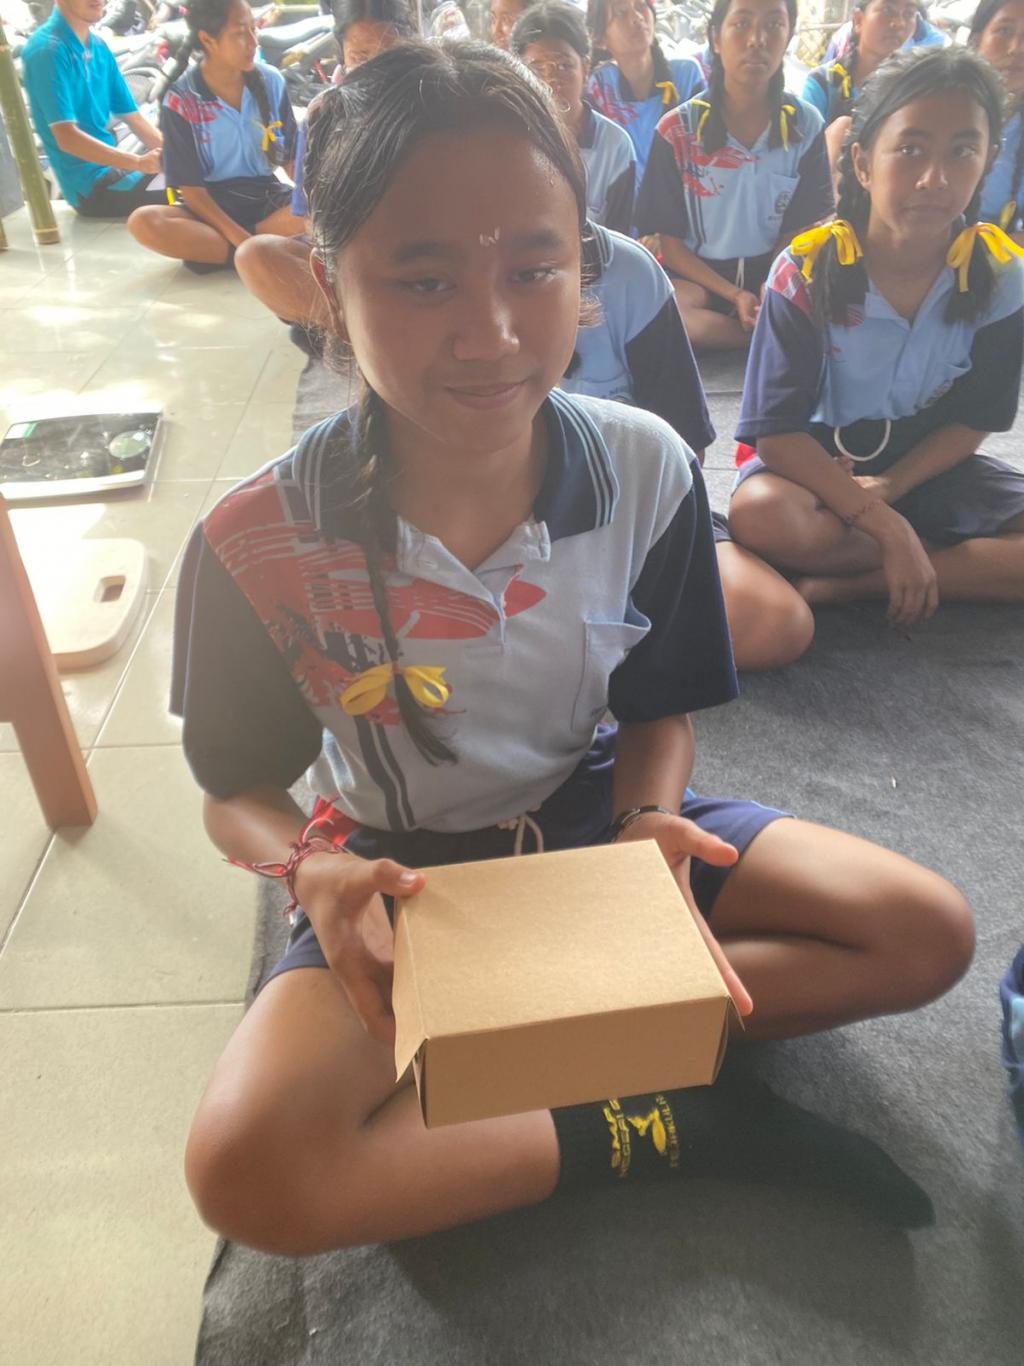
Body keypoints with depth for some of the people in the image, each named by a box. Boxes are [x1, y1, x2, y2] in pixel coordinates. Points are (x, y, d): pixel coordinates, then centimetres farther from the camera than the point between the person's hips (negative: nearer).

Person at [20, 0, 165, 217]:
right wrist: (140, 162, -29)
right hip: (92, 186, -8)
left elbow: (132, 116, 13)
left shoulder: (99, 47, 10)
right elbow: (67, 138, -22)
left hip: (114, 168, 8)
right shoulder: (47, 49, -14)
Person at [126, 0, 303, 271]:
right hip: (209, 206, -3)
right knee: (143, 222, -31)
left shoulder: (271, 81, 0)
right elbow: (189, 186, -12)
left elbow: (292, 155, 7)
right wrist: (238, 236, -25)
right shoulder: (181, 101, -10)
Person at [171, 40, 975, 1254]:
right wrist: (314, 871, -28)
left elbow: (659, 710, -2)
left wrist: (650, 828, -23)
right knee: (244, 1171, -27)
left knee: (929, 933, -7)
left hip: (591, 810, 3)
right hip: (402, 869, -2)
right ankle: (658, 1122, -11)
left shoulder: (646, 469, -15)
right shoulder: (260, 542, -20)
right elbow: (235, 791, -6)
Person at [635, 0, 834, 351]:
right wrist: (734, 294, -18)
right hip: (699, 275, 0)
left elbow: (799, 233, 4)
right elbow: (671, 244, -4)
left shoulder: (806, 125, 1)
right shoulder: (676, 131, -5)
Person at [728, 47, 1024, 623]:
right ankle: (961, 562, -15)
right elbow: (777, 431, -21)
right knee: (761, 513, -37)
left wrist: (888, 487, -21)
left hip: (928, 468, 3)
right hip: (818, 462, -2)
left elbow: (973, 422, -3)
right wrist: (886, 527, -27)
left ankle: (847, 584, -22)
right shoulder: (809, 271, -18)